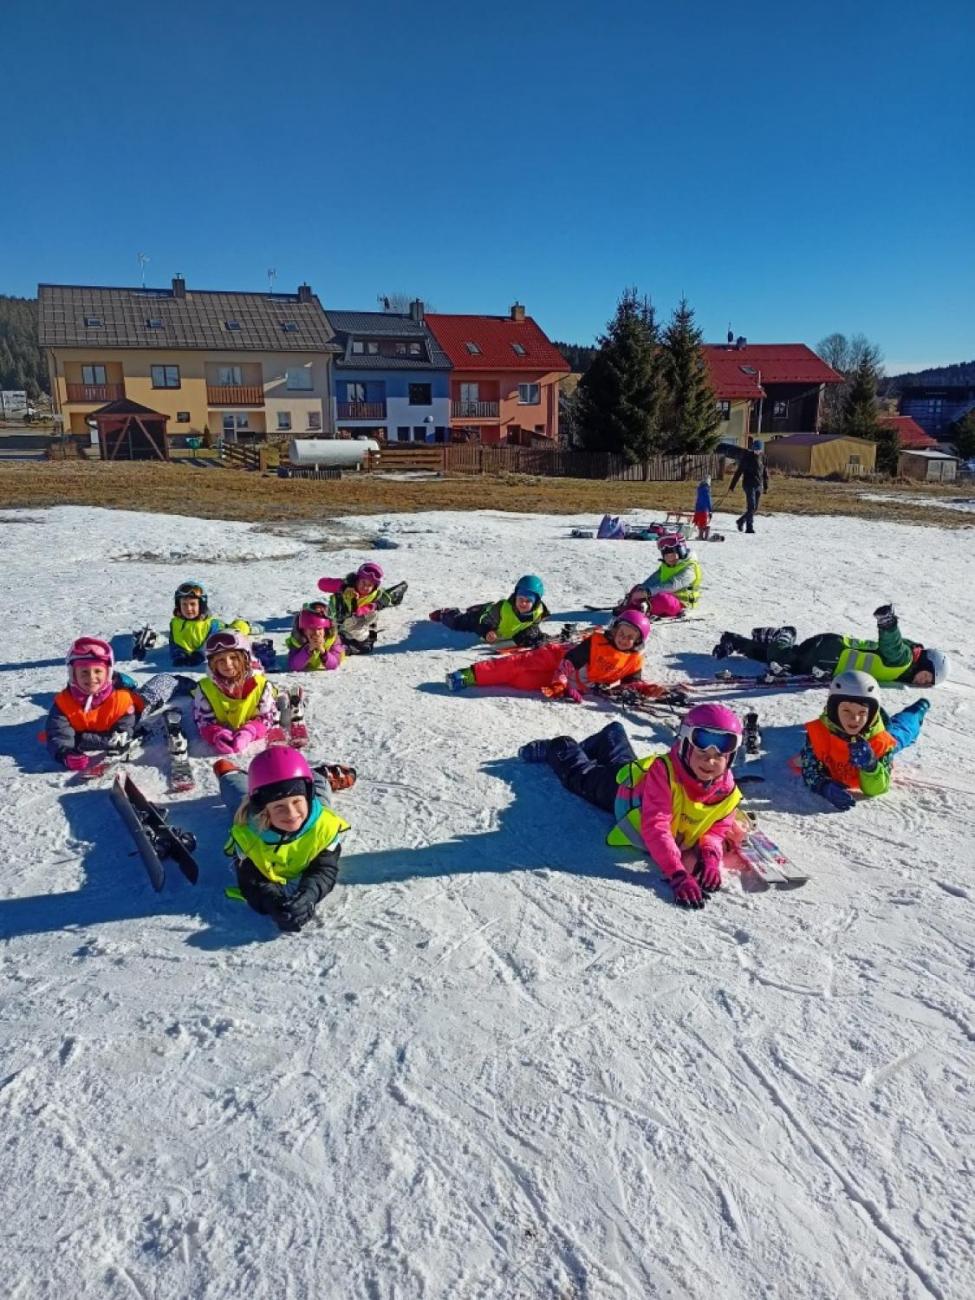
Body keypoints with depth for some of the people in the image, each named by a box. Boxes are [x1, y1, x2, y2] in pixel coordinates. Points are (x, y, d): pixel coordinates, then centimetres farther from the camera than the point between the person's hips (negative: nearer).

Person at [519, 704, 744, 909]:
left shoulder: (727, 788, -35)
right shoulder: (663, 772, -51)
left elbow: (719, 826, -21)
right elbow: (655, 827, -56)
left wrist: (711, 854, -44)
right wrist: (678, 875, -67)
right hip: (621, 787, -5)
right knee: (578, 774, 27)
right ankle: (556, 749, 56)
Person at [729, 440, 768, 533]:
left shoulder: (762, 457, 7)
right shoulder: (746, 456, -5)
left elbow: (765, 472, 16)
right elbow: (738, 471, -4)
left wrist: (766, 486, 15)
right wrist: (732, 485, -6)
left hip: (759, 485, 5)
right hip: (749, 484, -5)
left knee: (755, 508, 8)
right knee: (751, 506, -13)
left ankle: (741, 521, 29)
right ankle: (749, 527, -6)